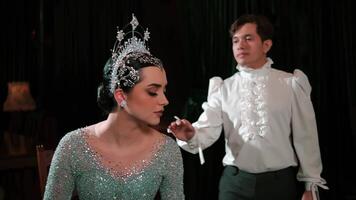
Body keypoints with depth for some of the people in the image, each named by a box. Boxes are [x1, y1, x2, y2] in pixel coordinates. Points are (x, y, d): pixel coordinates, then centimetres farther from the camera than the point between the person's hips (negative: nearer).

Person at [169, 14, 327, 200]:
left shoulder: (291, 84, -1)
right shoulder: (223, 88, 3)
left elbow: (305, 136, 1)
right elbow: (208, 129, -9)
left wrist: (311, 185, 2)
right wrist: (191, 136, -31)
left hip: (280, 181, -1)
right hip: (235, 182, 1)